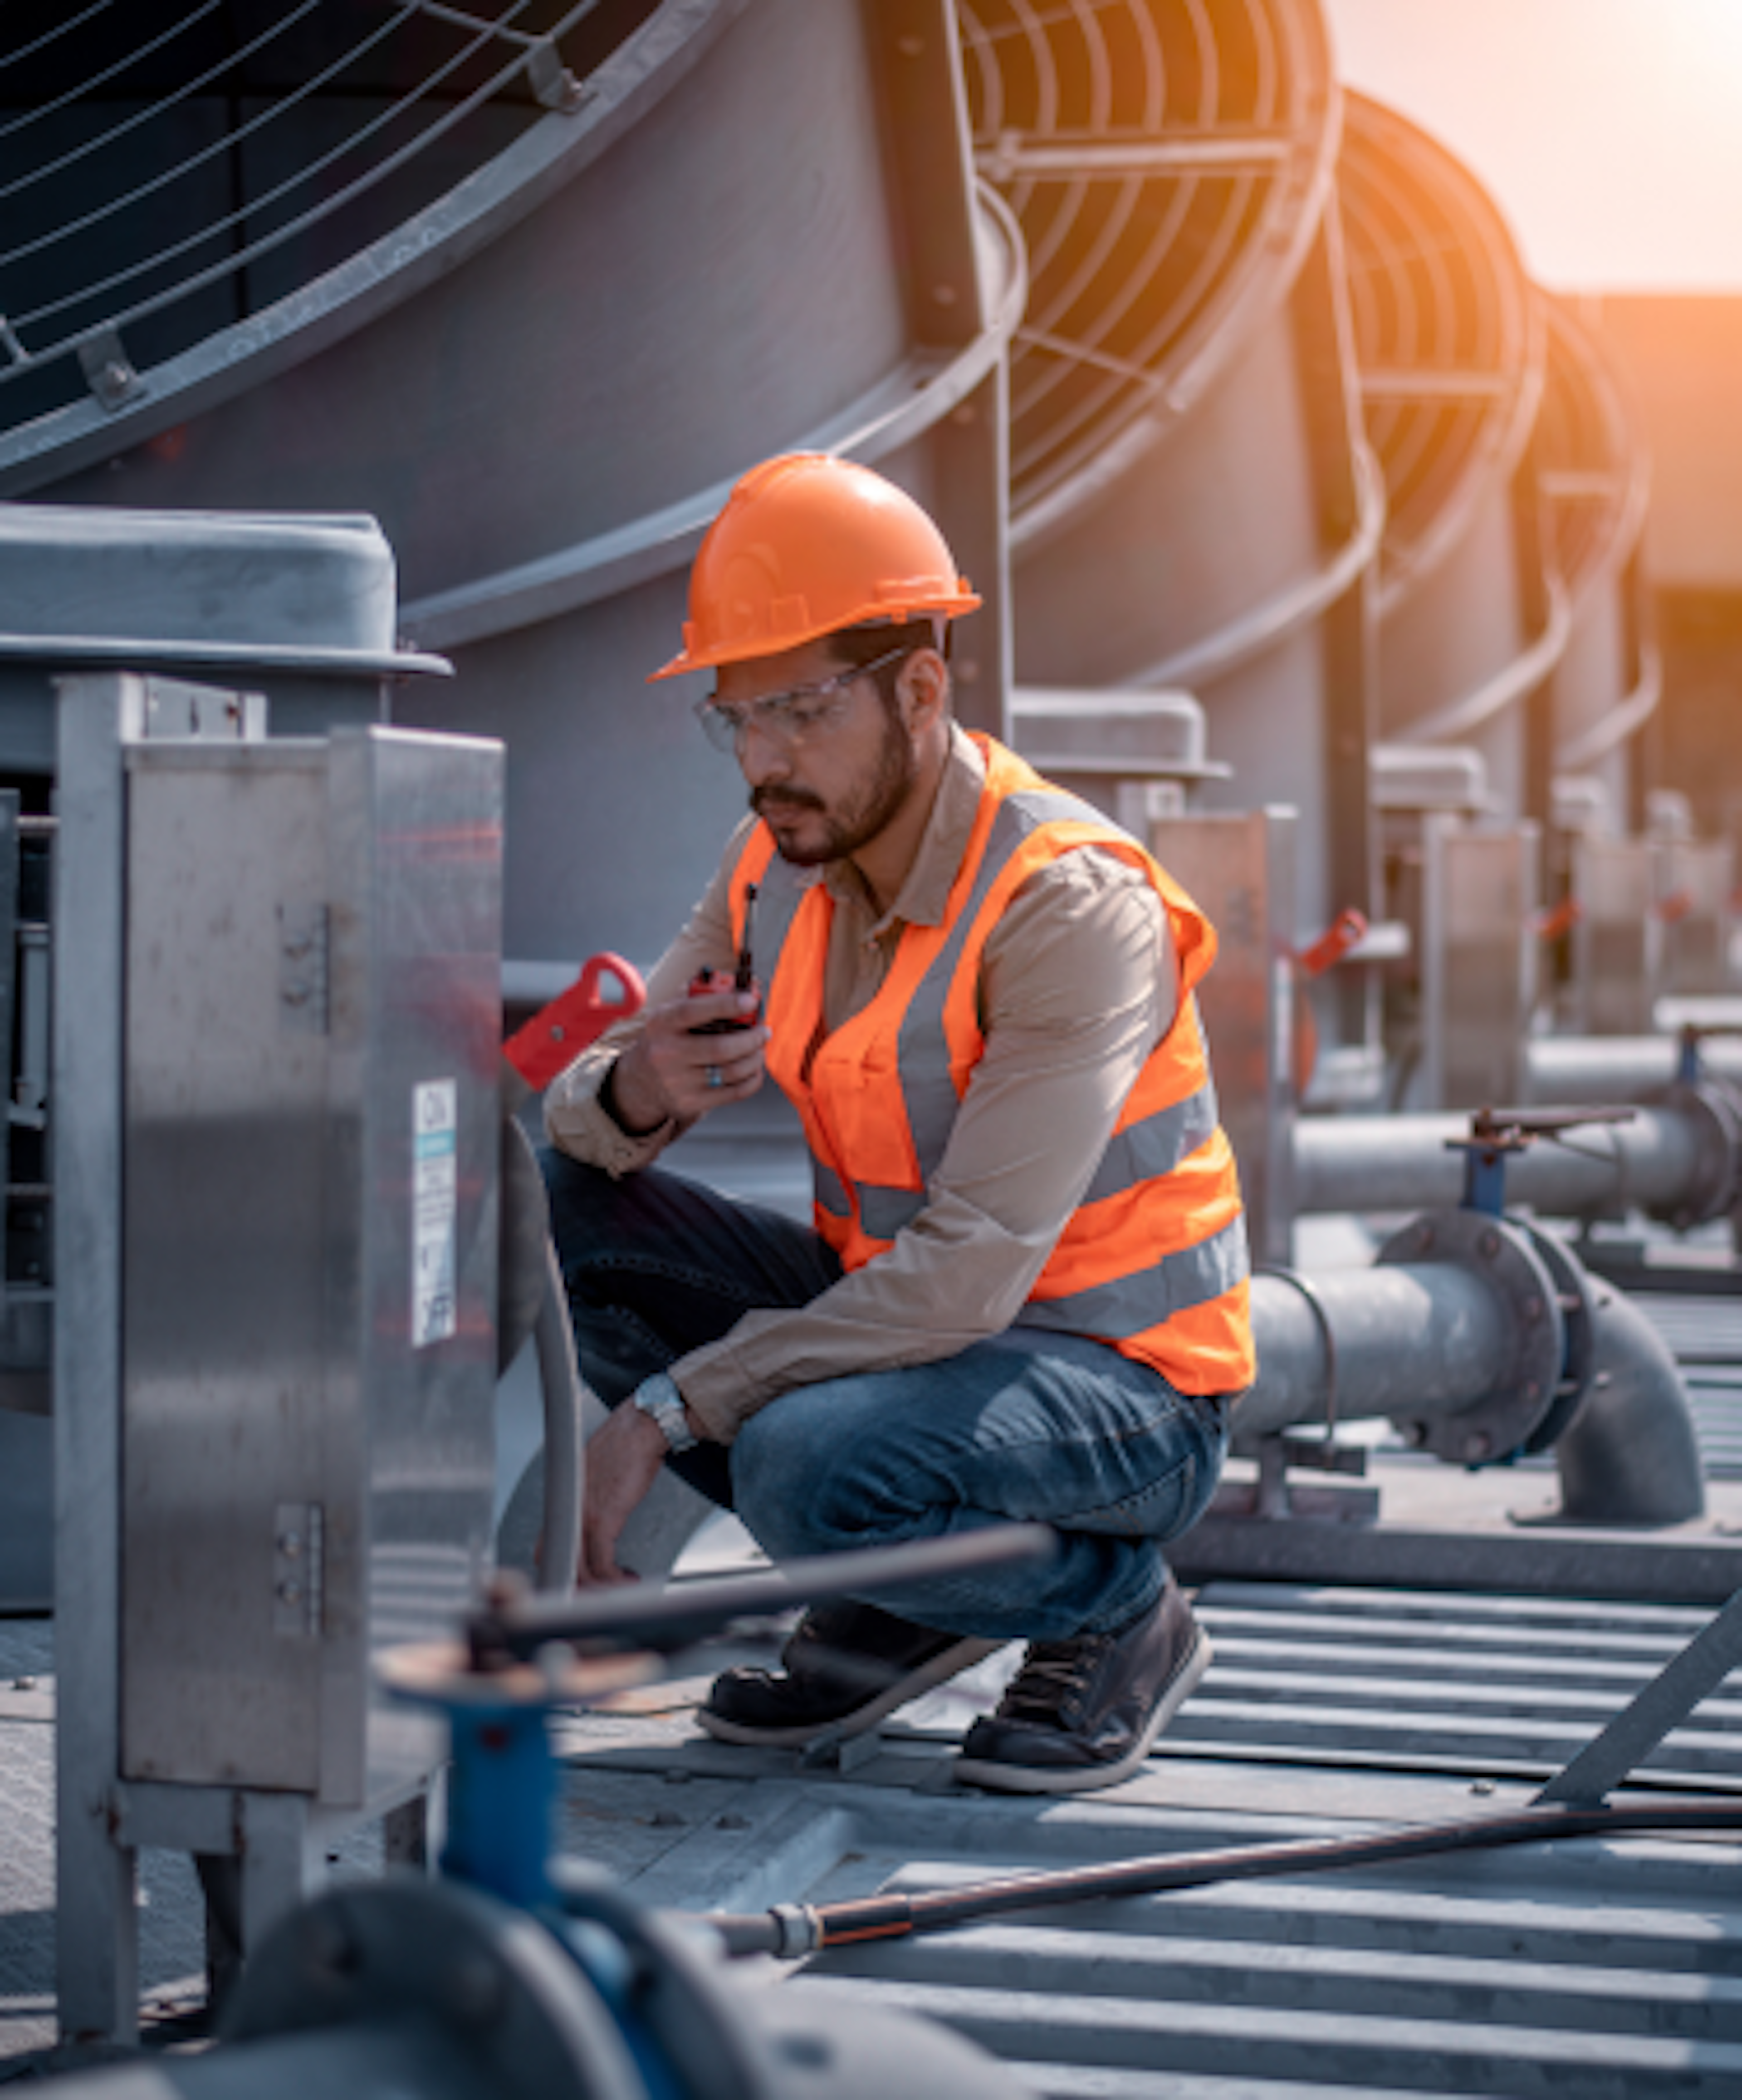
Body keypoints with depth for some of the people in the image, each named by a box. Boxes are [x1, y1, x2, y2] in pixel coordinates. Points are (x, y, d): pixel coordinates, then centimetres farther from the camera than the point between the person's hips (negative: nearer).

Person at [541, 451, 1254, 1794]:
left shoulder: (1069, 907, -24)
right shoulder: (781, 863, -2)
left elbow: (971, 1272, -31)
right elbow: (578, 1118, 0)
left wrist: (664, 1412, -31)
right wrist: (636, 1090, -27)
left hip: (1120, 1382, -7)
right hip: (898, 1313, 8)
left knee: (803, 1465, -35)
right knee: (551, 1210, -8)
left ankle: (1118, 1609, -3)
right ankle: (896, 1596, 2)